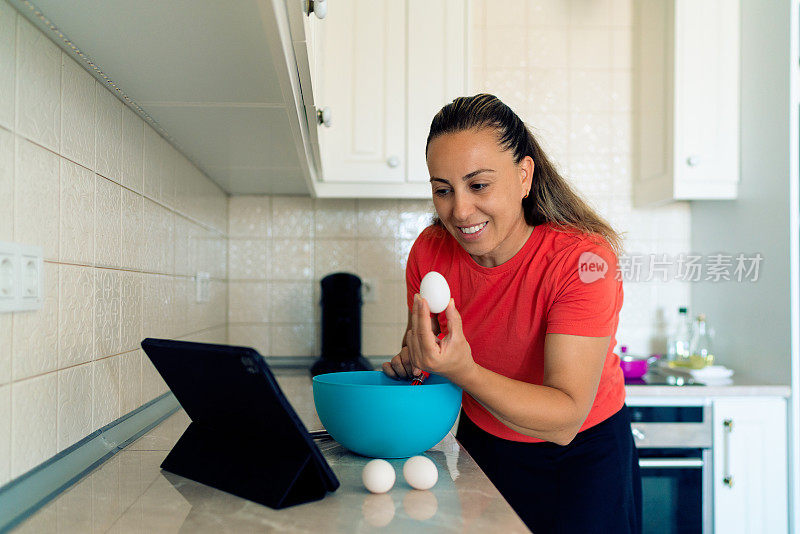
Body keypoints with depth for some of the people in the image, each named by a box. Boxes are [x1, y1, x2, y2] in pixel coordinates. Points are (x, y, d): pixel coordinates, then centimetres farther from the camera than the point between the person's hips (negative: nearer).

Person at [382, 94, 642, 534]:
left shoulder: (582, 258, -29)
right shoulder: (429, 252, -15)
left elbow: (566, 420, -32)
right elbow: (422, 348, 1)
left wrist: (462, 371, -47)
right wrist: (413, 361, -23)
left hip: (584, 456, -3)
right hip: (484, 445, 4)